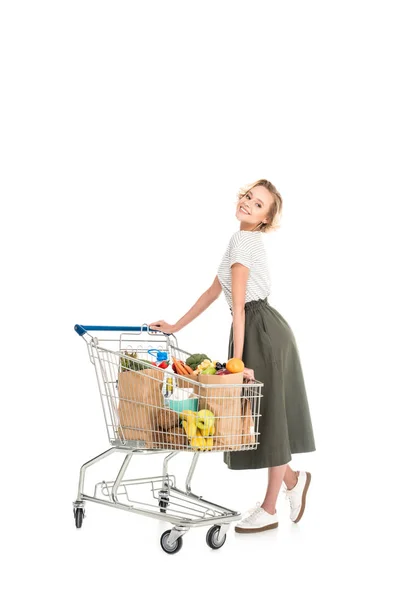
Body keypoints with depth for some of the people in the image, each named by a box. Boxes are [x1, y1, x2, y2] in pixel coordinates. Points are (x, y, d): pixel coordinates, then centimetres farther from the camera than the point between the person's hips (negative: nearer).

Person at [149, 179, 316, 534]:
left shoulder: (243, 240, -14)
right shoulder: (245, 241, 16)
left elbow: (238, 305, -19)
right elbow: (214, 292, 20)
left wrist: (237, 360, -22)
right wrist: (176, 326, 20)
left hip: (264, 333, -9)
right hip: (257, 332, 9)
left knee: (268, 417, 1)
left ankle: (269, 511, 13)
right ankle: (292, 479, 32)